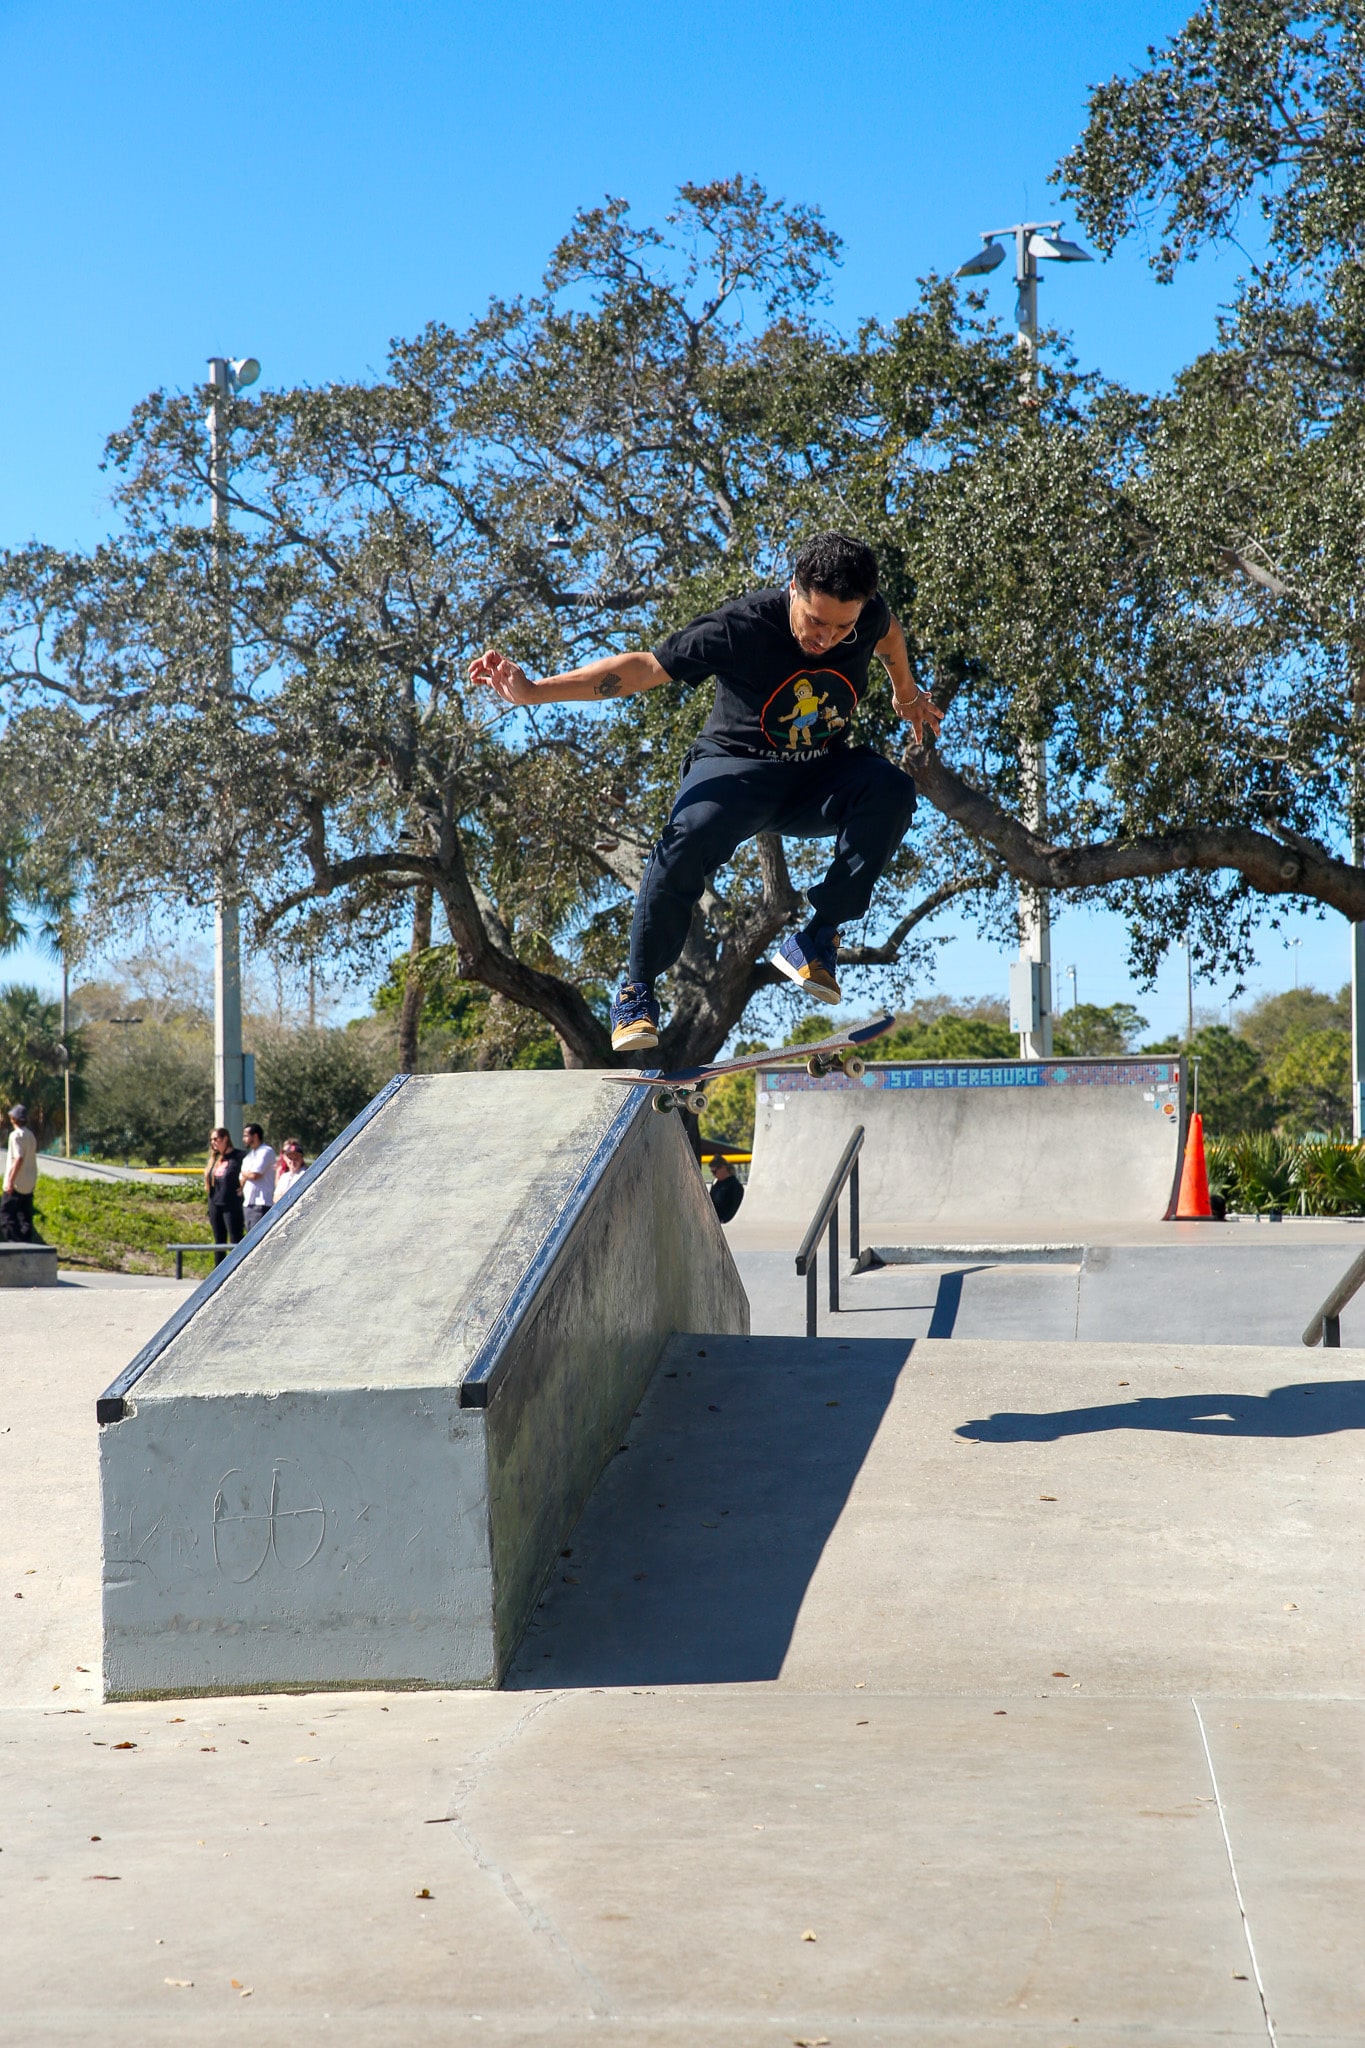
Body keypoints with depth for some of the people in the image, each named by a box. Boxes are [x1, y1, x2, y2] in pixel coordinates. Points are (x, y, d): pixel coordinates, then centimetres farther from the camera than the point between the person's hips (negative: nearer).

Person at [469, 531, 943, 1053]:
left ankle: (816, 936, -20)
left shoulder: (870, 617, -13)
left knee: (890, 790, -29)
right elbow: (645, 667, -19)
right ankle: (636, 989, -14)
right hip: (738, 768, -3)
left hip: (821, 776, 3)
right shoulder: (743, 625, -23)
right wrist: (533, 691, -25)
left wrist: (907, 693, 31)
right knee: (688, 841, -35)